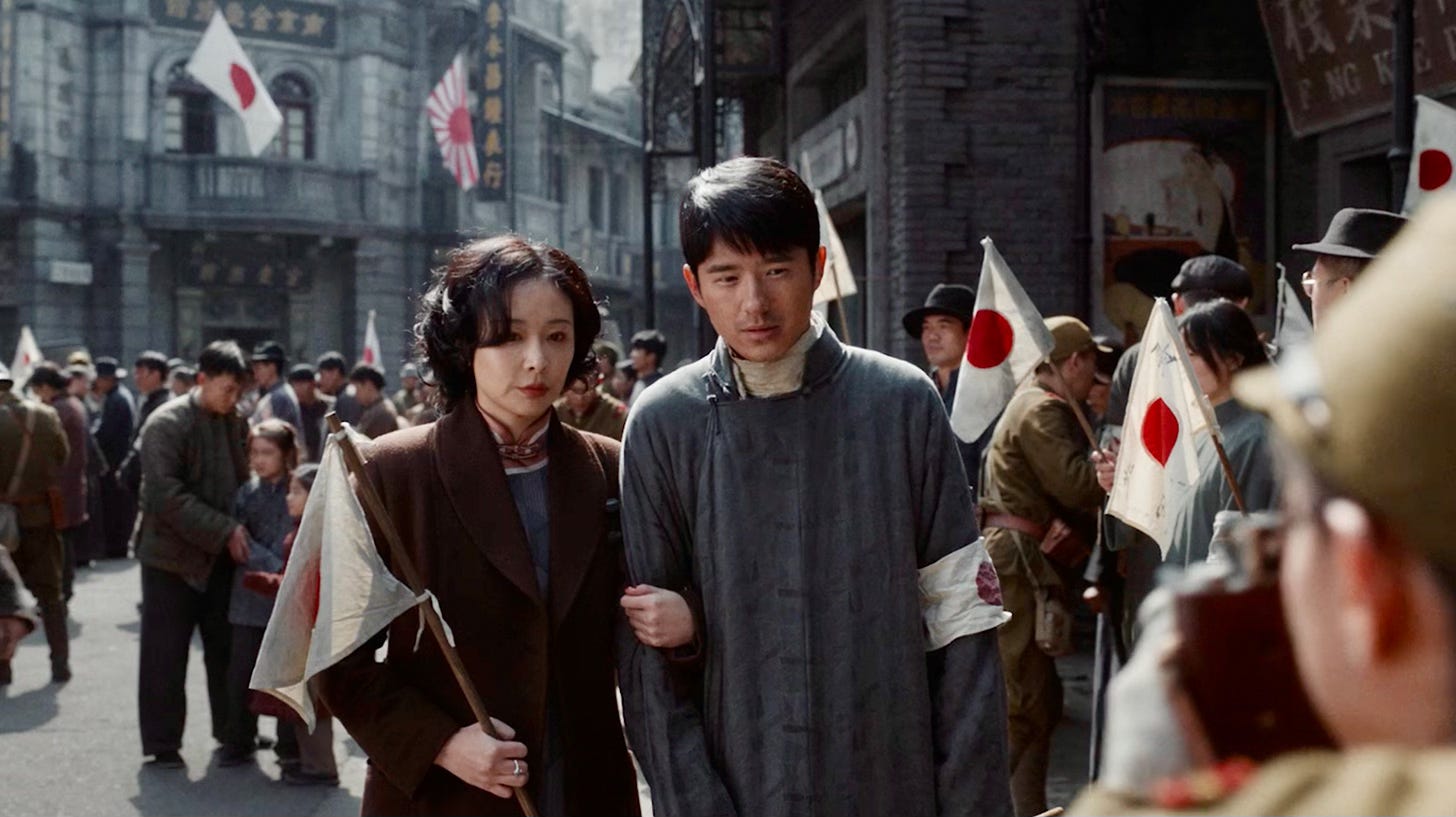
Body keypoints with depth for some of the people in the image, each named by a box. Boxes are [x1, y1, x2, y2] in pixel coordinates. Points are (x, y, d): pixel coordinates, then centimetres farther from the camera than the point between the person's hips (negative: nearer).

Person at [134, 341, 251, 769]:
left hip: (223, 556, 5)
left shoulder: (237, 423, 6)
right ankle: (162, 744, 13)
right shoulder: (167, 424, -12)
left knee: (227, 649, 11)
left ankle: (232, 731, 24)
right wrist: (225, 530, -24)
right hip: (173, 555, -5)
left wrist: (239, 533, -2)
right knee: (166, 655, 2)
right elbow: (167, 495, -20)